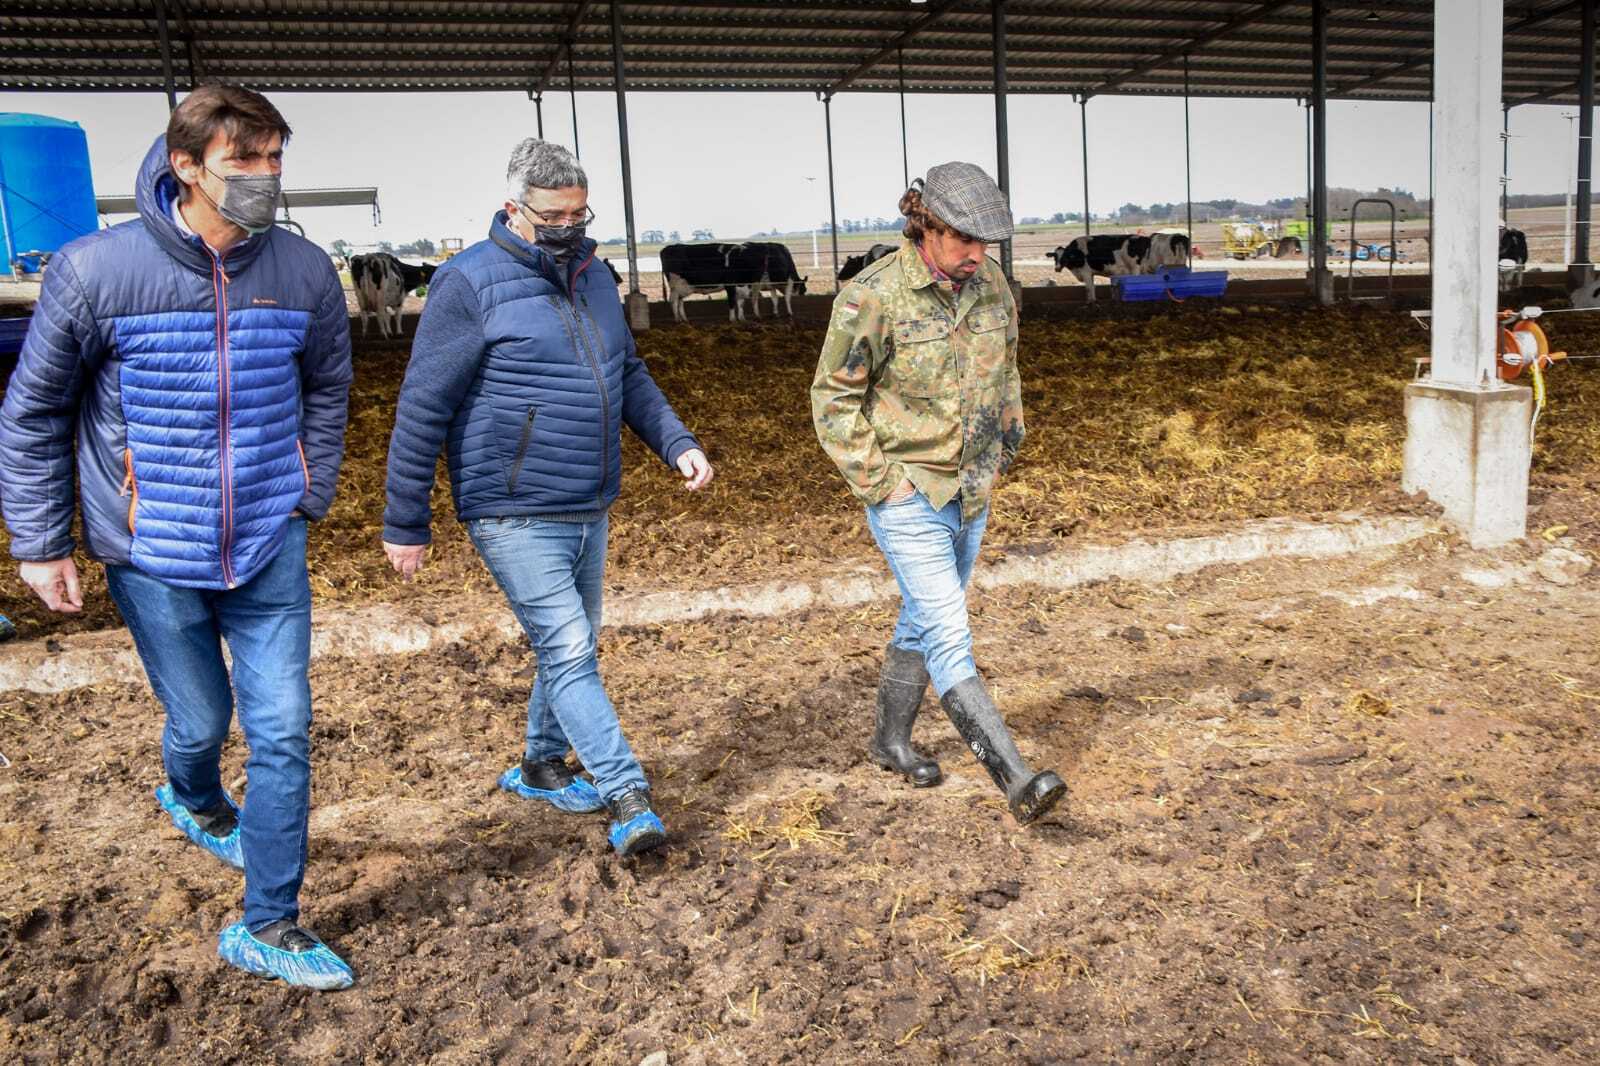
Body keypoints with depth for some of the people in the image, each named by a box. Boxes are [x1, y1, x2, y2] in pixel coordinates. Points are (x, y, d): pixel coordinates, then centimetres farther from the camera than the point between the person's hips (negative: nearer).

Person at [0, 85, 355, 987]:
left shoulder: (305, 271, -5)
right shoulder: (96, 271, -13)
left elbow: (327, 389, 13)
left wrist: (309, 498, 9)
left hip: (270, 548, 2)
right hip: (153, 554, -2)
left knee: (284, 730, 0)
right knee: (201, 720, 13)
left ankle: (270, 926, 16)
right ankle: (197, 804, 51)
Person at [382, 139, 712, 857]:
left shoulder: (592, 275, 9)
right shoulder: (470, 284, -13)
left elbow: (629, 374, 20)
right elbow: (422, 408, -11)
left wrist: (677, 442, 5)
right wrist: (405, 524, -9)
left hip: (588, 513, 8)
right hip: (515, 519, -8)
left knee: (571, 648, 18)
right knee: (569, 653, -11)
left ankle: (541, 767, 37)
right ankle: (629, 800, -6)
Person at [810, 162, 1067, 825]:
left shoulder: (991, 286, 1)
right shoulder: (873, 297, -17)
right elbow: (833, 399, -11)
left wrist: (1002, 452, 13)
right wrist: (880, 481, -14)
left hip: (970, 492, 7)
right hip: (907, 496, -7)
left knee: (925, 621, 17)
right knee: (949, 636, -10)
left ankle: (890, 740, 35)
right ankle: (1017, 781, -9)